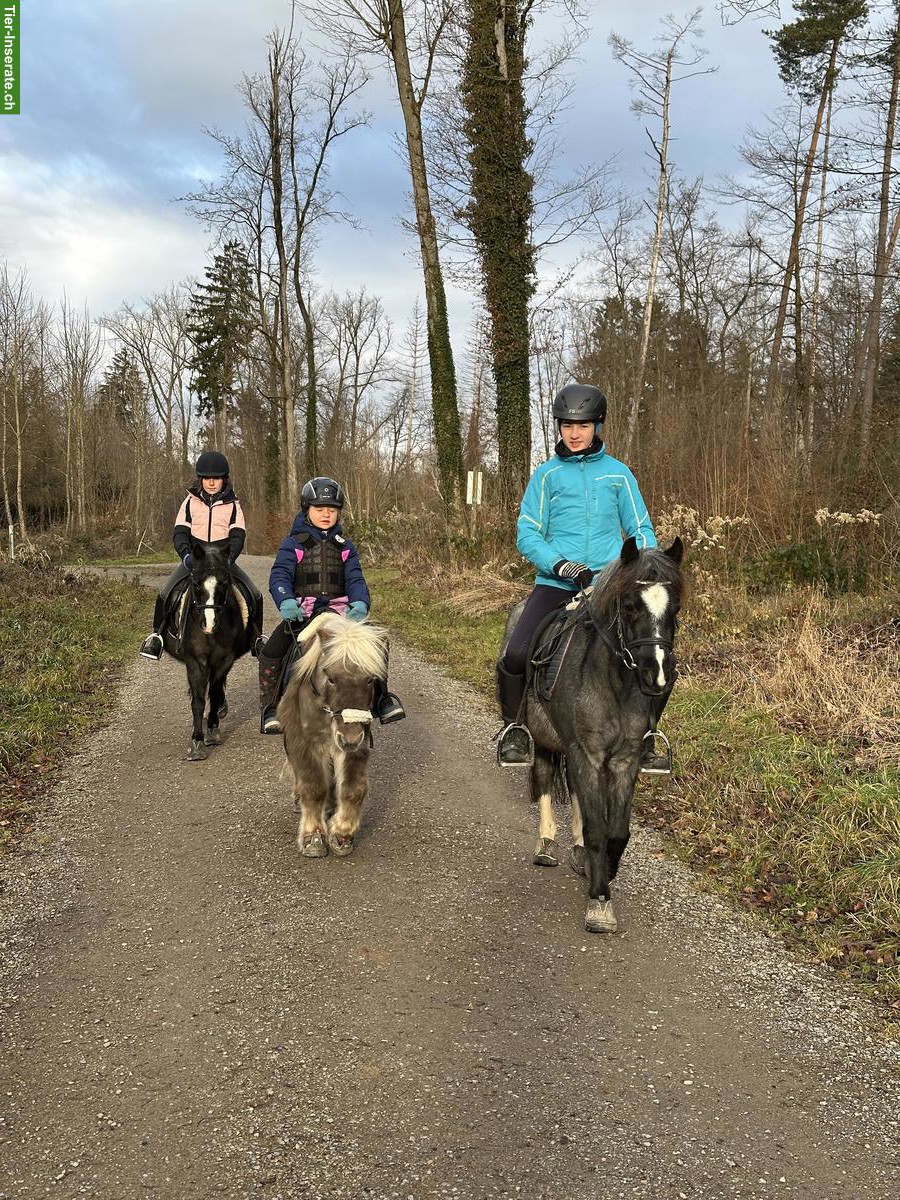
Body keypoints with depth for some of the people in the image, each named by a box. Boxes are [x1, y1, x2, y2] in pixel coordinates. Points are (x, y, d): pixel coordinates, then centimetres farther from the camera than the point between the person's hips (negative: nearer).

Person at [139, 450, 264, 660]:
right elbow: (180, 532, -3)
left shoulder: (232, 505, 2)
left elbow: (238, 536, -7)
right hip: (193, 558, 0)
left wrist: (228, 558, -26)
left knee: (255, 595, -14)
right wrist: (186, 554, -23)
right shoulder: (191, 501, 3)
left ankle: (257, 638, 6)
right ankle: (156, 635, 4)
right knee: (164, 594, -16)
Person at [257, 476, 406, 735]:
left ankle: (381, 697, -1)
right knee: (272, 652, -24)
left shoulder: (344, 546, 13)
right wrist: (286, 602, -32)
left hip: (339, 611, 3)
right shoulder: (294, 544, 3)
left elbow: (355, 578, 1)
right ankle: (270, 707, -9)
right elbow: (279, 575, -9)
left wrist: (360, 603, -22)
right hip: (300, 613, -2)